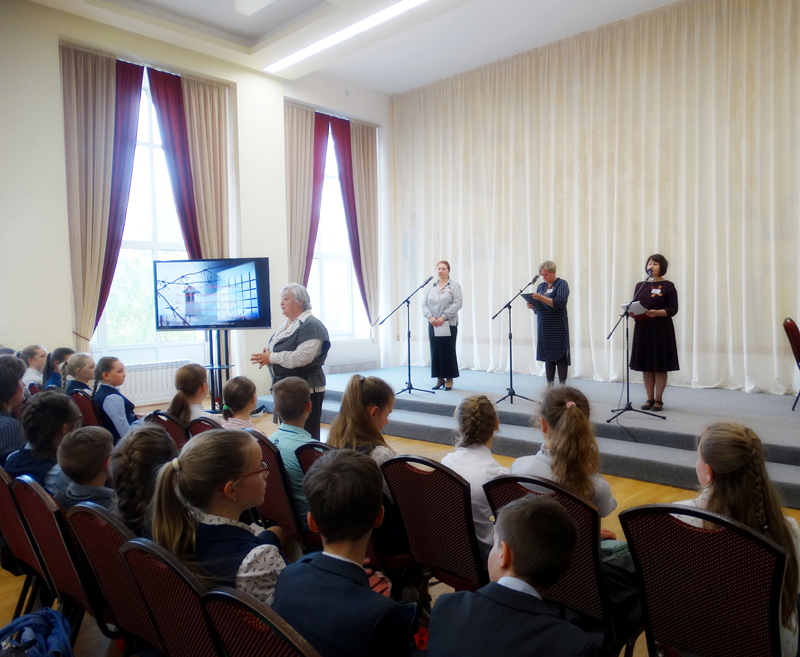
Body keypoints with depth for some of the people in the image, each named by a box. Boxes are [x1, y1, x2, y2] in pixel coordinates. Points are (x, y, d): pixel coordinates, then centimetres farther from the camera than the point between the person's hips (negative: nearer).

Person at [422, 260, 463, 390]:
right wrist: (430, 317, -11)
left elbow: (458, 303, -10)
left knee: (448, 351, 0)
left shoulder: (455, 286, 1)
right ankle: (439, 379, 15)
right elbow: (424, 303, 6)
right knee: (435, 352, 5)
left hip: (449, 324, -3)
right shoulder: (430, 287, 12)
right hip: (433, 325, 4)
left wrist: (443, 317, -18)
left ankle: (449, 379, 10)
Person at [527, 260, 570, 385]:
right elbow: (538, 307, 17)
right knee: (547, 355, 6)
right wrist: (532, 306, -6)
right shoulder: (541, 286, 15)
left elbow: (560, 303, -17)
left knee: (560, 355, -5)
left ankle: (562, 386, -1)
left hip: (558, 327, -6)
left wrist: (542, 298, -25)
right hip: (544, 327, 6)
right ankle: (550, 384, 11)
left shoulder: (562, 284, -3)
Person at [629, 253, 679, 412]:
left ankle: (659, 400, 9)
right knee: (646, 366, 5)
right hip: (642, 328, 4)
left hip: (661, 330, -4)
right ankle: (650, 399, 14)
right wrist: (632, 312, -11)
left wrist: (657, 313, -24)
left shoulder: (668, 286, -1)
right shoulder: (640, 285, 12)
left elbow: (673, 309, -7)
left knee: (660, 366, 1)